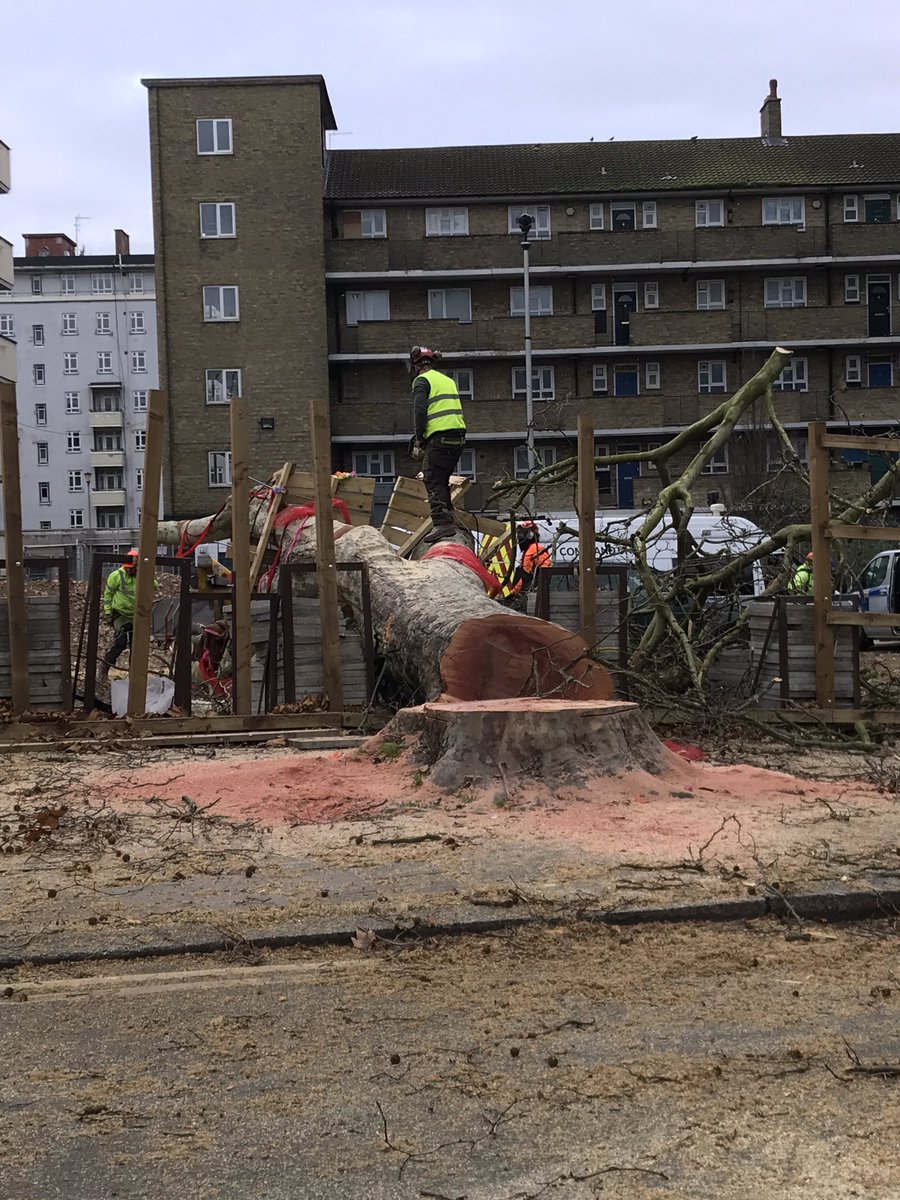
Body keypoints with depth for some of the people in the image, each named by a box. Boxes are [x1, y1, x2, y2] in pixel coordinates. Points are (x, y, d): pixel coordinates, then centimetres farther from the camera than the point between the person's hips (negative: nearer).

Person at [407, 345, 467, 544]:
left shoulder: (422, 380, -1)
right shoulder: (448, 380, 25)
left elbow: (420, 411, -12)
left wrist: (418, 440, -7)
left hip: (439, 436, -8)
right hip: (458, 434, 8)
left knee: (433, 481, -10)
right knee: (442, 480, 18)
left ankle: (442, 522, -21)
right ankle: (447, 515, 19)